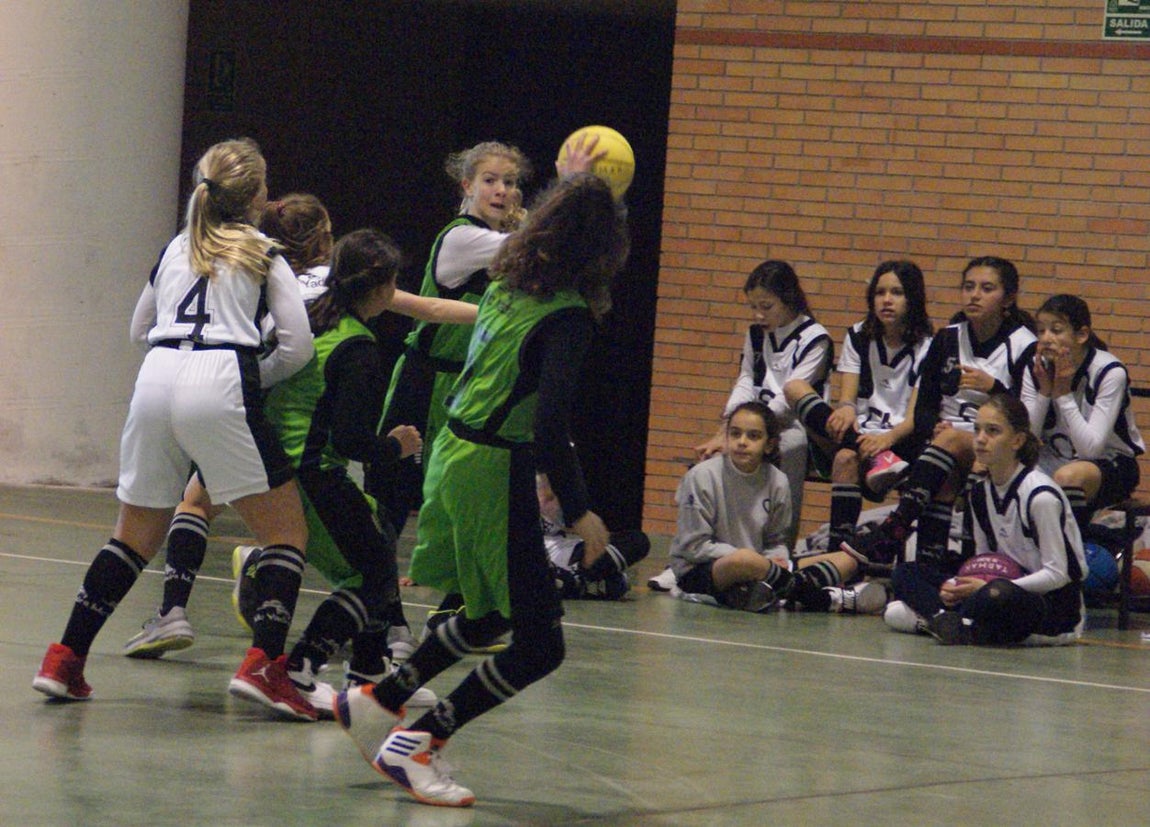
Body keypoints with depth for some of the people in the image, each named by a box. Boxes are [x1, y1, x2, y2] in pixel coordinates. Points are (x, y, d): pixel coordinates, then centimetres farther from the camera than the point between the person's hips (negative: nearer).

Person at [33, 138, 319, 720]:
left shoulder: (177, 249, 23)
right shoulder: (262, 253, 10)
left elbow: (140, 329, 36)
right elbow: (298, 346, 2)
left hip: (156, 378, 5)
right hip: (220, 385, -5)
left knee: (135, 536, 19)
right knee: (287, 531, 4)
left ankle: (65, 660, 13)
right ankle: (262, 663, -12)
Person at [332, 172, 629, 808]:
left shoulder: (506, 288, 4)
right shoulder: (566, 318, -18)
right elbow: (550, 424, -24)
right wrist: (578, 510, -19)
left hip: (454, 453, 9)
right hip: (494, 473, -9)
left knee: (489, 614, 26)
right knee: (538, 645, -3)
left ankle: (376, 703, 31)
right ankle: (415, 746, -4)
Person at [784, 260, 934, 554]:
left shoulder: (926, 347, 1)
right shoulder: (858, 337, 13)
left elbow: (915, 416, -8)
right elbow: (848, 395, 3)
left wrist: (887, 438, -31)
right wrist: (846, 408, -24)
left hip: (901, 442, -4)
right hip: (859, 433, 5)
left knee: (848, 457, -38)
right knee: (795, 388, -21)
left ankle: (840, 546, -43)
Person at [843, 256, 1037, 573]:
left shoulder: (1024, 346, -2)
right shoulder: (948, 339, 12)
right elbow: (924, 407, 9)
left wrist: (994, 387, -20)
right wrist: (934, 428, -14)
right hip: (947, 442, 3)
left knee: (951, 441, -34)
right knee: (945, 476, -33)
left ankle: (891, 532, -45)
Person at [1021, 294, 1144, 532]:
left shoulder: (1110, 372, -19)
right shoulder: (1037, 368, -5)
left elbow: (1090, 448, -26)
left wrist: (1063, 393, -26)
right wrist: (1044, 392, -20)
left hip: (1111, 464, -5)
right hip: (1054, 461, 5)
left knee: (1068, 476, -39)